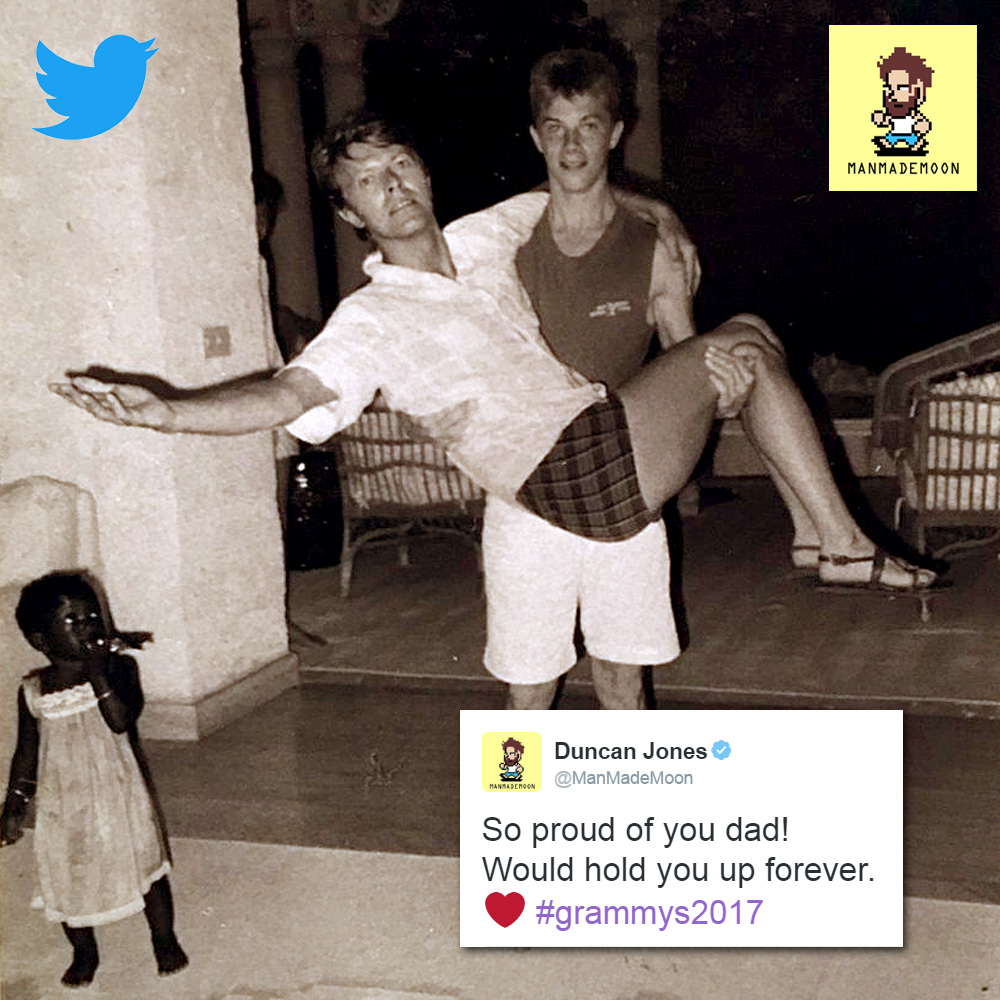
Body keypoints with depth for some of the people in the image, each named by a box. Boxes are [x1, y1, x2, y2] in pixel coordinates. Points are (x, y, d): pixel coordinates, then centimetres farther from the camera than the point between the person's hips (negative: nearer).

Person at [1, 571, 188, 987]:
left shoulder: (116, 669, -12)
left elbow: (121, 721, -28)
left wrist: (97, 674, -33)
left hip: (119, 795, -1)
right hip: (63, 806, 2)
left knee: (146, 865, 10)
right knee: (69, 881, 13)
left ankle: (165, 941, 33)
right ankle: (84, 954, 38)